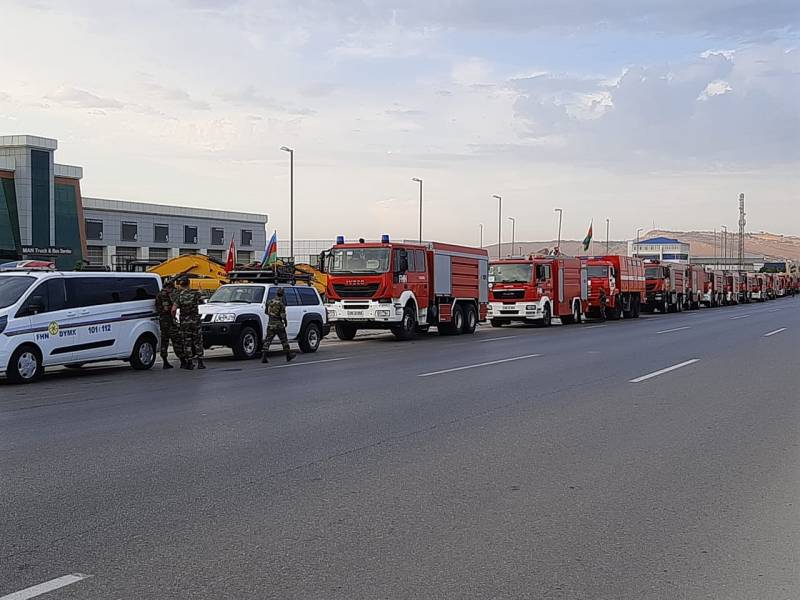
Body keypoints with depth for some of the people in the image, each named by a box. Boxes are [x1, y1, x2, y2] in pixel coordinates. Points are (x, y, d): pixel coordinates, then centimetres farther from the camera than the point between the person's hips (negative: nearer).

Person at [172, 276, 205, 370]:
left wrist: (173, 317, 6)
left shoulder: (179, 295, -6)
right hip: (195, 320, 1)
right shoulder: (195, 293, -4)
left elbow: (174, 309, -14)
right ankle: (200, 362, 5)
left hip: (184, 321, -1)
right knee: (198, 342, 8)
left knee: (187, 343, 6)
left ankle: (189, 363, 6)